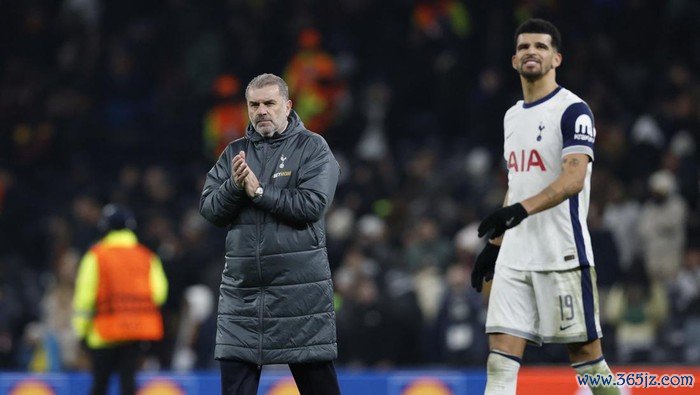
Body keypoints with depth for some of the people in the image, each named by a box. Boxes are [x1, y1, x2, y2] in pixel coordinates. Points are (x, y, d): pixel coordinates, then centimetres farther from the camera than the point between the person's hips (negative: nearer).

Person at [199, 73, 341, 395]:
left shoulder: (312, 148, 0)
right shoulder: (235, 152, 13)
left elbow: (312, 205, -14)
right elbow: (209, 209, 5)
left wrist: (258, 190, -14)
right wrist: (234, 186, -13)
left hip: (301, 289, -4)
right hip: (241, 289, 4)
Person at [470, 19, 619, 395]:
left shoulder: (572, 110, -7)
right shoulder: (512, 116, 17)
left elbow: (574, 178, -19)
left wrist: (521, 209, -32)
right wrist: (494, 243, 22)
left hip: (562, 254, -7)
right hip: (515, 255, 7)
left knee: (586, 356, -2)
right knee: (500, 357, -4)